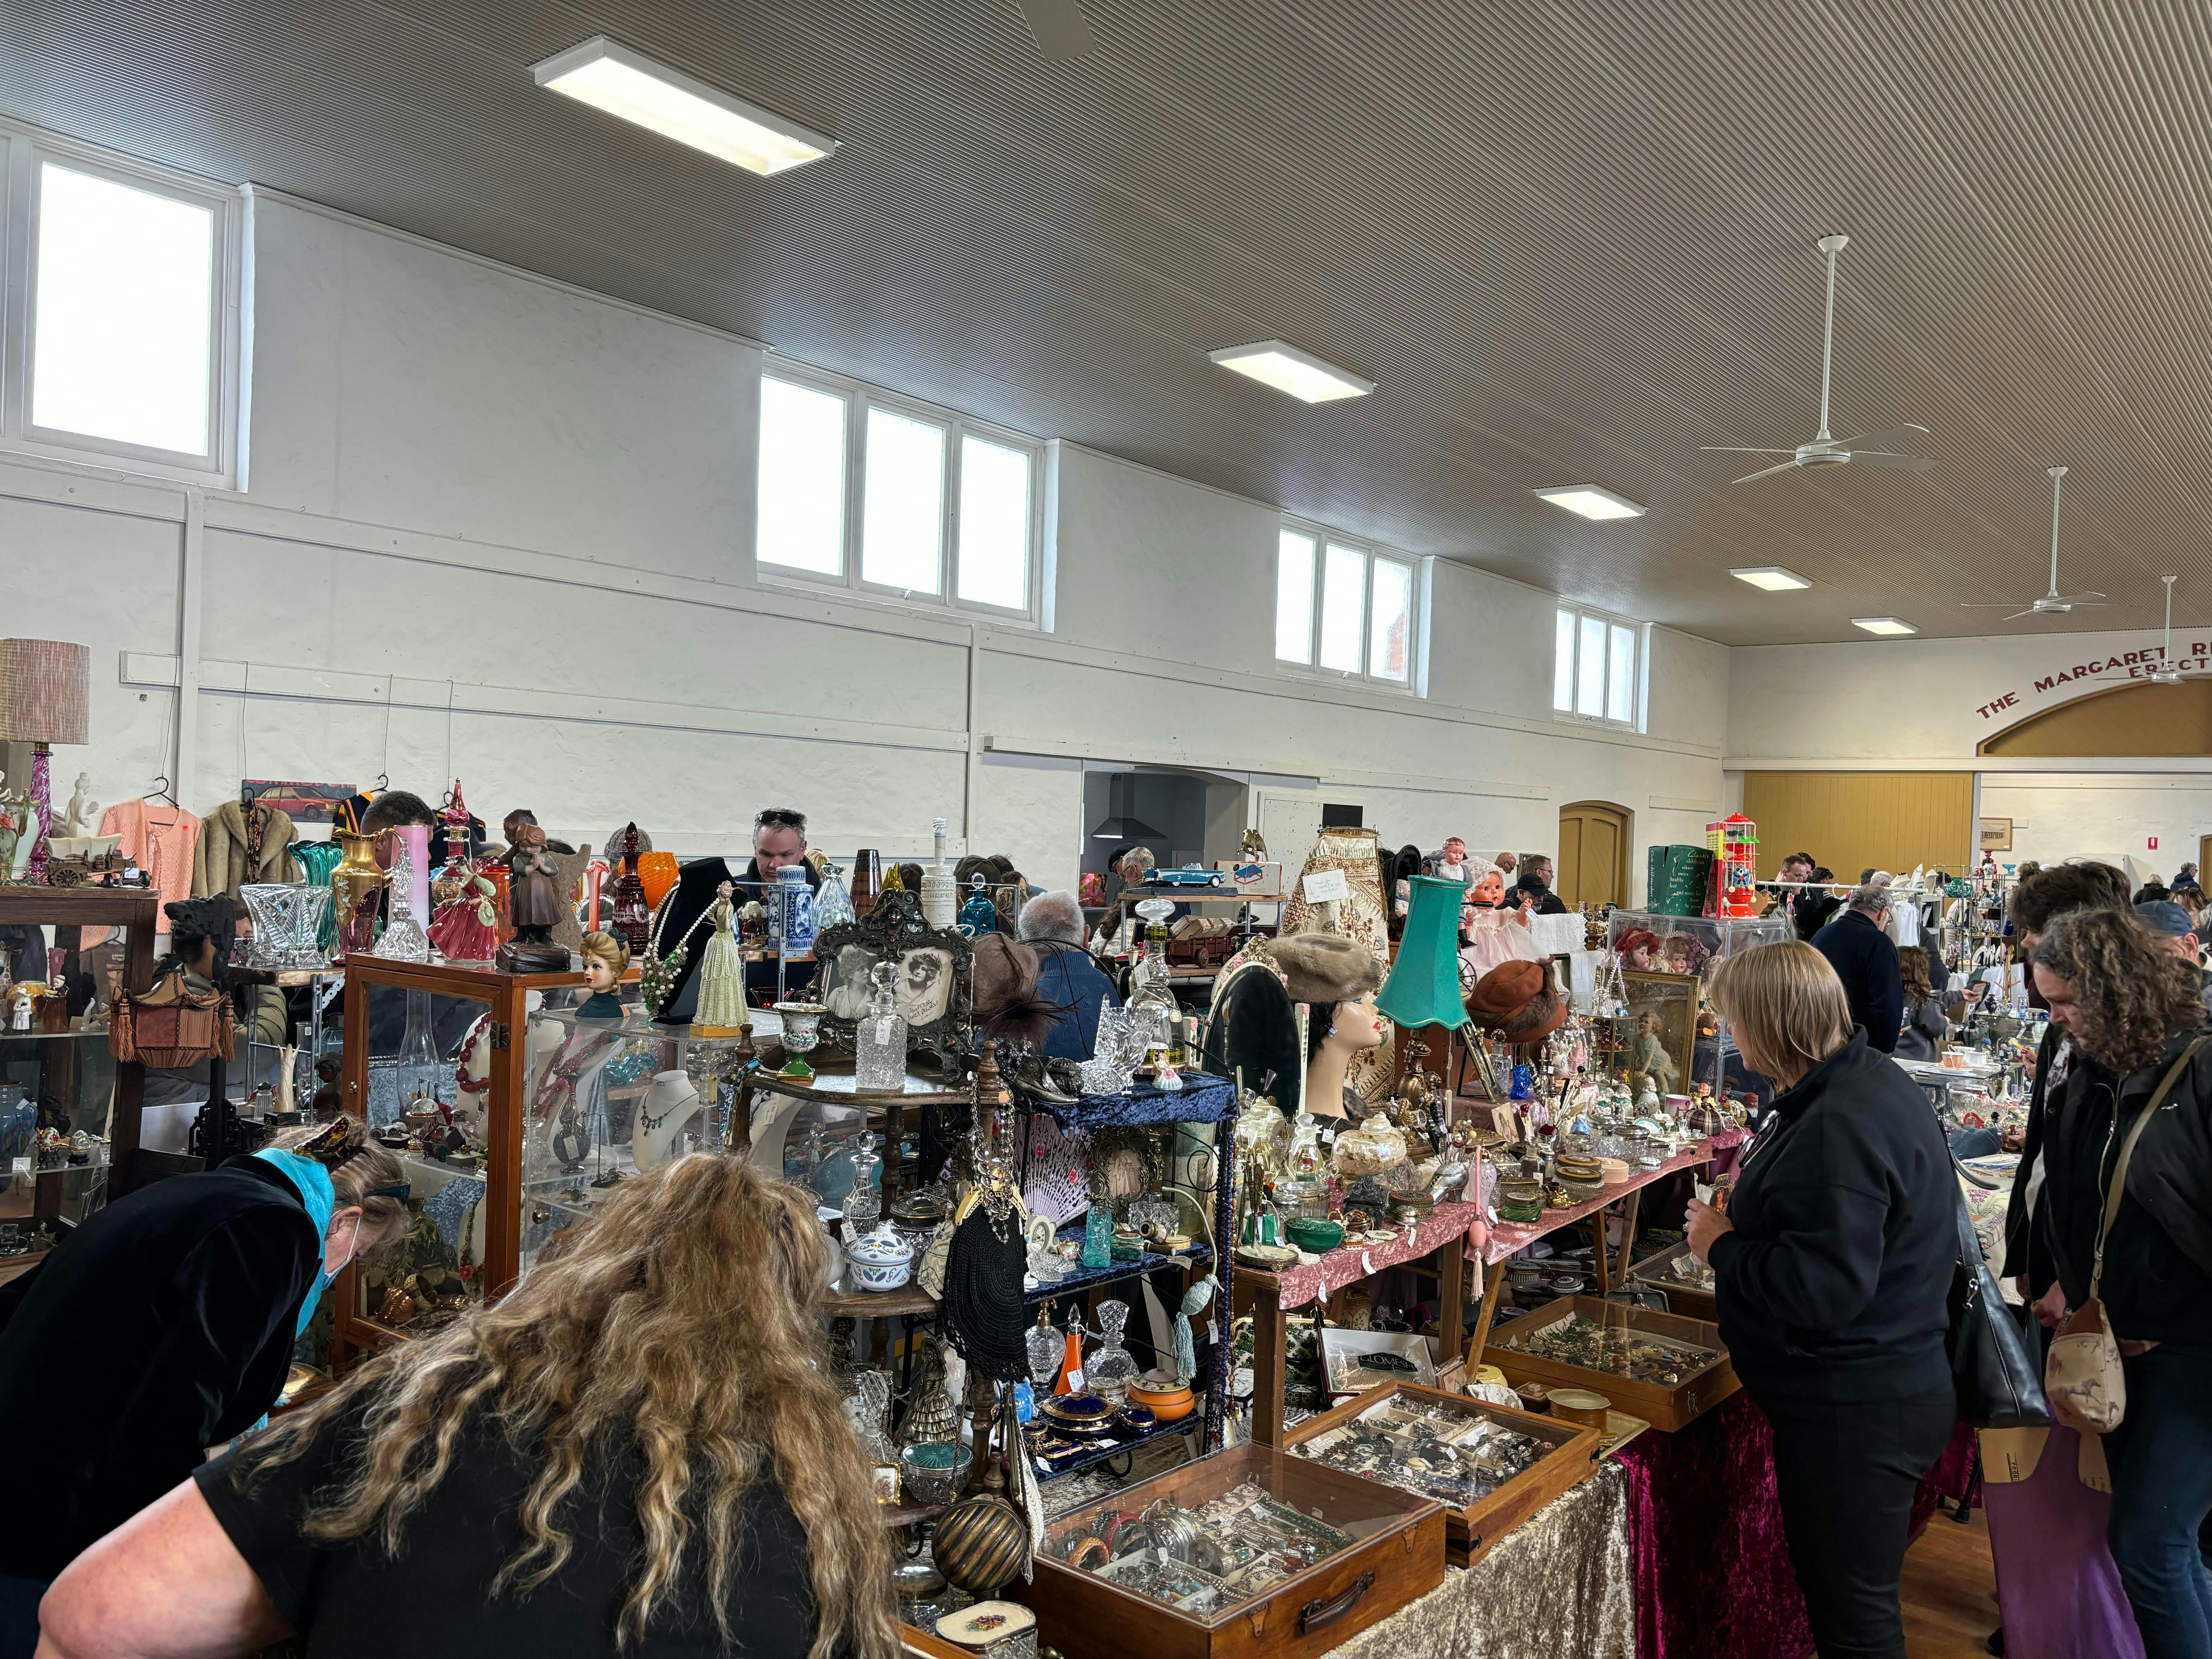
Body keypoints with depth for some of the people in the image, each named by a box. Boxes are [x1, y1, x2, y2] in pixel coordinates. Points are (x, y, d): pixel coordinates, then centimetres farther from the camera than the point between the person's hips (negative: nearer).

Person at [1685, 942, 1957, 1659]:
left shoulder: (1841, 1127, -28)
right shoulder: (1865, 1081, 5)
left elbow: (1818, 1294, -31)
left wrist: (1722, 1244, -17)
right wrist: (1744, 1217, 9)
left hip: (1855, 1414, -10)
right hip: (1878, 1390, 10)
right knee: (1834, 1587, 25)